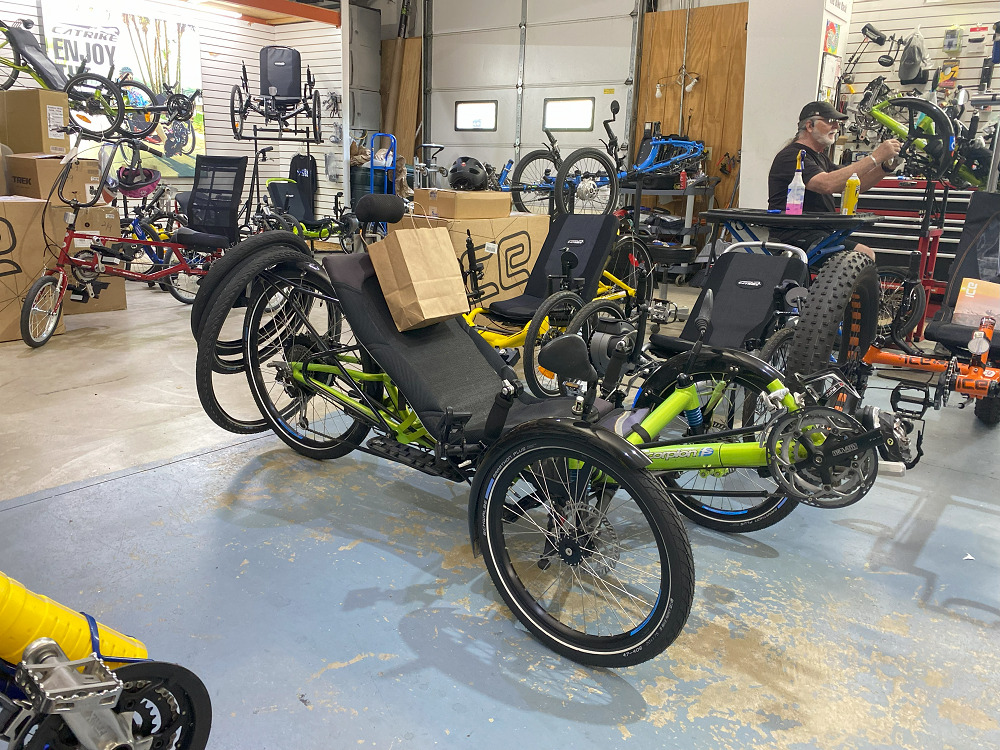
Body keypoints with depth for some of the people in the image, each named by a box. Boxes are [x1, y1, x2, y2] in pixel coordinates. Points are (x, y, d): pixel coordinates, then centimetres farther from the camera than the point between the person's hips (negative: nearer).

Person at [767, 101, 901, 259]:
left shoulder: (819, 157, 23)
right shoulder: (792, 156, -11)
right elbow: (827, 184, -28)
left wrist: (885, 166, -1)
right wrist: (875, 157, -24)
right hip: (793, 236, -10)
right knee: (864, 255, -21)